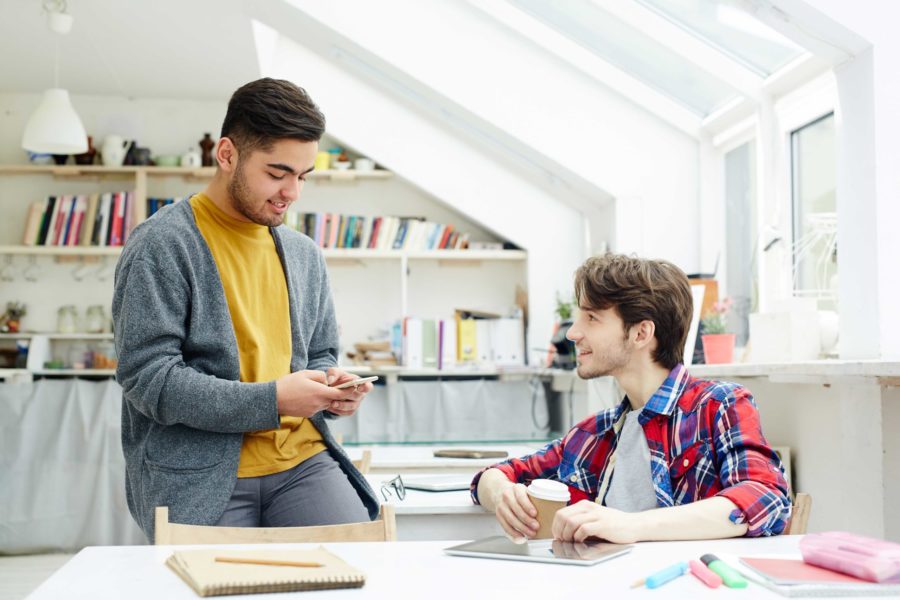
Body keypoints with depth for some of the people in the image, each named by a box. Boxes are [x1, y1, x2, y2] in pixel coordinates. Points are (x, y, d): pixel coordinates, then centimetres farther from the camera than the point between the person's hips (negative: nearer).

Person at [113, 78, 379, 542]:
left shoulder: (304, 254, 16)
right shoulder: (161, 246, -5)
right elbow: (147, 378, -12)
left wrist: (331, 389, 1)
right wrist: (269, 401, -17)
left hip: (301, 459, 5)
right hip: (199, 477, -4)